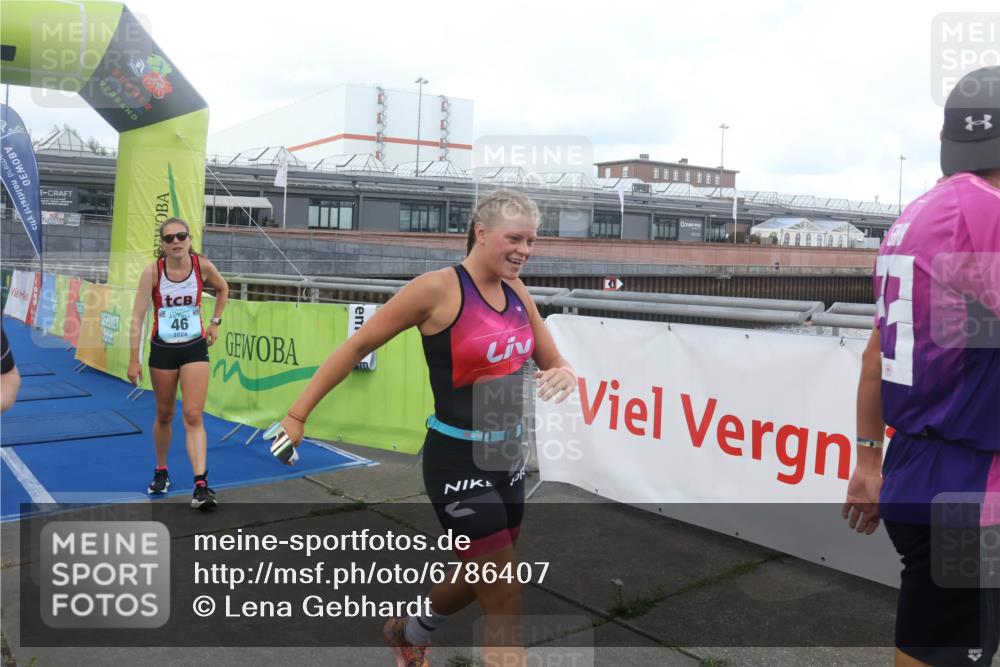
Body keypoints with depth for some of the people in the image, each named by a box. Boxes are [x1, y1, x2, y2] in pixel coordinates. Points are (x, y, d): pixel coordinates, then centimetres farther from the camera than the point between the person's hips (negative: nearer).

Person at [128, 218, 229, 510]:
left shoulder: (202, 266, -9)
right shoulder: (153, 271, -13)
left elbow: (223, 289, 13)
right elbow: (137, 317, -12)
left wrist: (215, 323, 8)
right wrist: (134, 360, -14)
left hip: (195, 348, 0)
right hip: (162, 349, 0)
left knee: (193, 417, -8)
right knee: (164, 416, 14)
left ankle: (200, 485, -12)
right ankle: (161, 473, 35)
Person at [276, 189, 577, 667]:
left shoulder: (516, 291, 2)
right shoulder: (437, 289, -16)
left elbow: (554, 362, 11)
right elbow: (358, 346, -10)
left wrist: (564, 375, -14)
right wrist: (298, 414, -8)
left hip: (507, 457, 8)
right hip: (457, 462, -7)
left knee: (479, 582, 25)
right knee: (506, 610, -4)